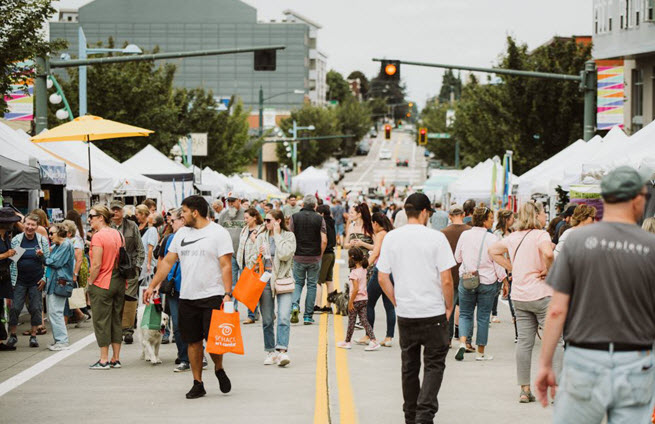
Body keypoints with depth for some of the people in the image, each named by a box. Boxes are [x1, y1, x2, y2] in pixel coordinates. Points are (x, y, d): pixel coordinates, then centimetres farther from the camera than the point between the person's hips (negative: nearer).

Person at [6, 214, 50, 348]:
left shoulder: (43, 240, 0)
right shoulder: (16, 240, -1)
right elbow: (11, 261, 2)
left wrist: (44, 278, -4)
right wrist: (12, 280, -3)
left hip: (36, 282, 0)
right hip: (20, 281, 0)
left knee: (36, 308, 2)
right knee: (15, 308, -3)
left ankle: (33, 336, 13)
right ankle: (12, 335, 11)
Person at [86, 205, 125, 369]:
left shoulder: (98, 236, -14)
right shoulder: (118, 234, 8)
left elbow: (97, 265, -18)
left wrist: (90, 283, -8)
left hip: (102, 284, -7)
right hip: (119, 282, 7)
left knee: (101, 322, 0)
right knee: (116, 320, 12)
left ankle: (104, 360, 2)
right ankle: (116, 359, 15)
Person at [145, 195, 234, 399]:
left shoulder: (219, 233, -4)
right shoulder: (182, 233, 13)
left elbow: (226, 266, -8)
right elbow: (168, 262, 16)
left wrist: (227, 293, -17)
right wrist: (152, 286, 12)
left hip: (212, 296, -5)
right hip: (187, 297, 5)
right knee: (193, 341, 6)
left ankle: (219, 369, 20)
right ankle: (197, 384, 14)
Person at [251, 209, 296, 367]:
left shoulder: (288, 236, 2)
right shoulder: (261, 237, 12)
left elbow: (284, 255, -15)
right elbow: (251, 259, 14)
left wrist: (277, 235, -8)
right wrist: (258, 255, -7)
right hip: (265, 280, 4)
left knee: (284, 317, -15)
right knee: (267, 319, 6)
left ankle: (282, 351, -21)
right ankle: (270, 352, 15)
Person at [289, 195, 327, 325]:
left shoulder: (294, 217, -2)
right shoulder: (319, 219, -3)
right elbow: (324, 241, -9)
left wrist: (292, 253, 8)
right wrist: (320, 255, 6)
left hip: (298, 257, 1)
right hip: (314, 258, -1)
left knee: (298, 283, 16)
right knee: (312, 285, 9)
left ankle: (295, 305, -10)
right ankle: (308, 316, 9)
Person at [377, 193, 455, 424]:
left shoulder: (391, 238, 1)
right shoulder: (436, 238, -10)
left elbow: (382, 278, 2)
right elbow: (446, 279, -11)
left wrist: (397, 302, 13)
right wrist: (449, 307, 3)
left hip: (405, 314, 4)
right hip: (433, 313, -4)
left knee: (409, 367, 15)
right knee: (434, 365, 4)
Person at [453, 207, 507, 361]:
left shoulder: (465, 235, -3)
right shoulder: (492, 239, -12)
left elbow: (458, 257, 8)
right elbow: (498, 263, -8)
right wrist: (504, 280, 4)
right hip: (487, 281, -2)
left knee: (465, 314, 13)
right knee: (483, 316, 8)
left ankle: (462, 342, -11)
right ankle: (481, 352, 15)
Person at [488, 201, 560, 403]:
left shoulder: (514, 237, 10)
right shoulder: (540, 235, -11)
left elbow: (493, 251, 22)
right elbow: (548, 252, -32)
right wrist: (547, 270, -13)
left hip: (519, 297, 7)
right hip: (541, 295, -7)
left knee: (524, 342, 8)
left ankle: (525, 390, 10)